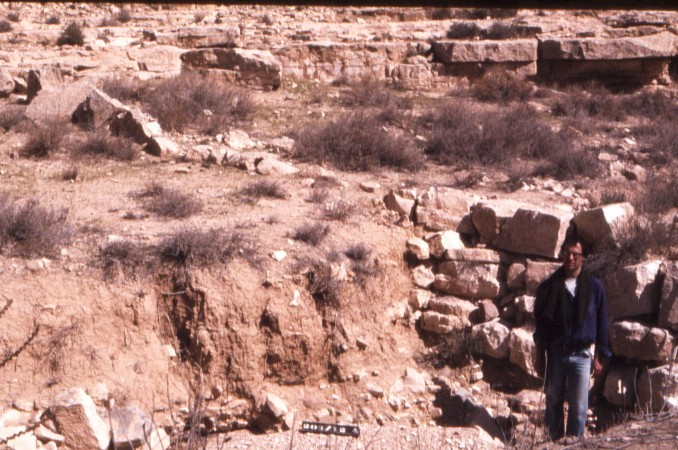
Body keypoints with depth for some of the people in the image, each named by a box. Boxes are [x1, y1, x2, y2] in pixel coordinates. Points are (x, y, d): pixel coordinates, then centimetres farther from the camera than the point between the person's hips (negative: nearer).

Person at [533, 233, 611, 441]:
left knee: (578, 406, 0)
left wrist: (599, 357, 4)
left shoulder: (594, 287, 1)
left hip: (582, 354, -1)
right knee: (554, 402, 6)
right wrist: (540, 357, 5)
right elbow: (539, 324, 6)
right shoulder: (548, 287, 2)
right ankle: (555, 442, 18)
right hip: (555, 353, 1)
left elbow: (602, 323, 6)